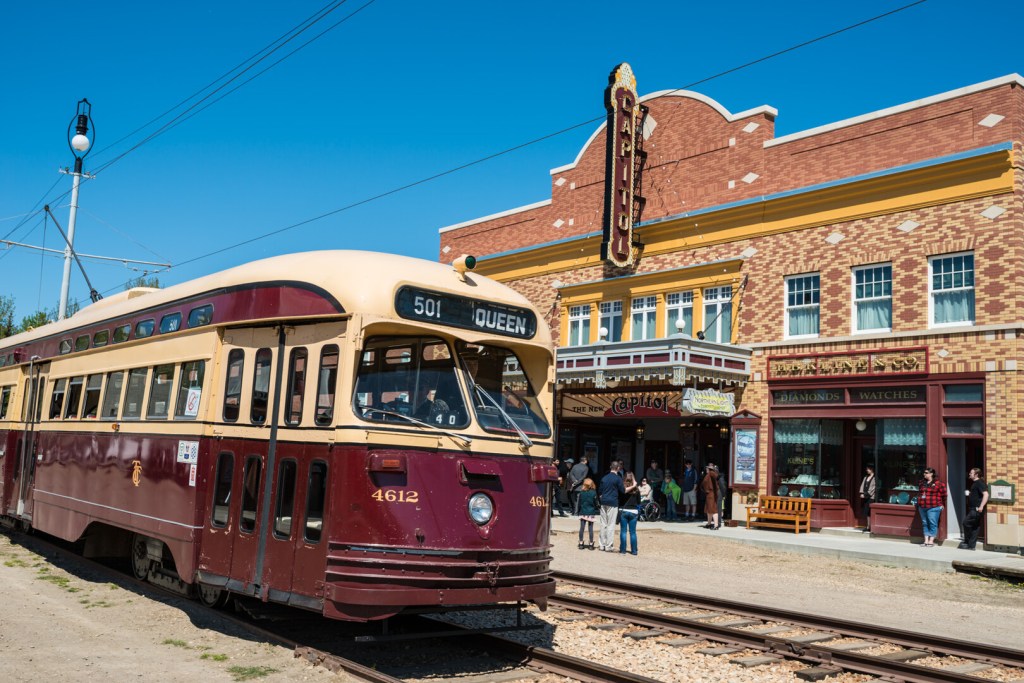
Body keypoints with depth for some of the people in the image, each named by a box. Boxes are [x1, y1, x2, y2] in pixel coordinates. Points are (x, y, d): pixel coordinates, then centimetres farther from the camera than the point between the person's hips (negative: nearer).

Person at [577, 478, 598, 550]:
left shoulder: (581, 492, -3)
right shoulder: (594, 493, -9)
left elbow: (579, 503, 2)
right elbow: (595, 503, -3)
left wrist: (579, 511, 13)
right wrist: (596, 510, 14)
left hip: (583, 513, 1)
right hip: (591, 513, -1)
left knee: (582, 528, 7)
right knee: (590, 529, 4)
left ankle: (581, 543, 10)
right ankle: (591, 544, 8)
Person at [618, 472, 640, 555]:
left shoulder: (622, 488, -8)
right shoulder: (636, 489, -2)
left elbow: (618, 499, -3)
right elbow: (639, 502, 5)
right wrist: (638, 512, 19)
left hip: (623, 511, -2)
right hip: (634, 512, 2)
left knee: (623, 531, 5)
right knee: (633, 532, 8)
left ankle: (622, 550, 6)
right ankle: (634, 550, 12)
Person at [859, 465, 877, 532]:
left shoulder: (874, 478, -6)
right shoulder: (866, 477, 16)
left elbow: (873, 488, -11)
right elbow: (862, 485, 13)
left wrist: (866, 494, -11)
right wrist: (861, 493, -1)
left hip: (870, 497, -7)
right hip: (864, 497, 7)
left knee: (868, 512, -10)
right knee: (865, 512, 4)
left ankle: (868, 527, -8)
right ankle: (866, 526, 8)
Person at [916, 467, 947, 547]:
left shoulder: (938, 483, -7)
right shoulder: (922, 483, 12)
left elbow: (943, 494, -3)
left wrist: (941, 504, 3)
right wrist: (919, 503, 20)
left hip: (933, 507, -7)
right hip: (922, 507, 7)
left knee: (933, 524, -3)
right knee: (925, 523, 10)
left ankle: (931, 541, 2)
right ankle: (926, 540, 15)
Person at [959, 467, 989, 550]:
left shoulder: (980, 483, -13)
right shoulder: (974, 483, 17)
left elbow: (986, 494, -24)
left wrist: (981, 506, -28)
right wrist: (969, 493, 15)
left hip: (976, 509, -10)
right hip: (973, 509, 10)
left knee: (966, 522, -11)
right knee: (974, 527, 10)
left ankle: (967, 543, -1)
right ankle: (971, 545, 11)